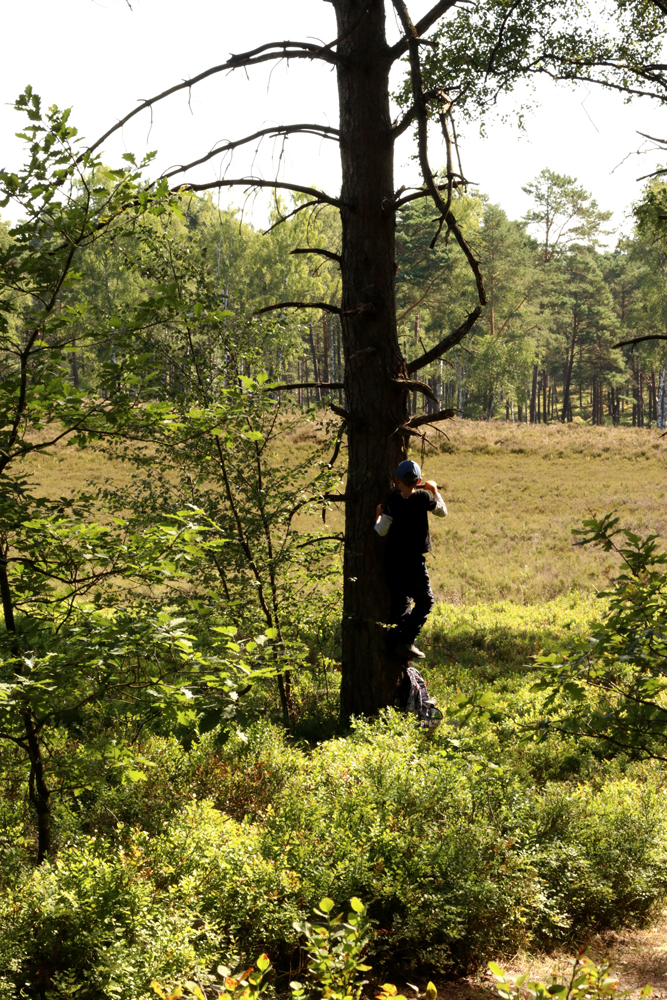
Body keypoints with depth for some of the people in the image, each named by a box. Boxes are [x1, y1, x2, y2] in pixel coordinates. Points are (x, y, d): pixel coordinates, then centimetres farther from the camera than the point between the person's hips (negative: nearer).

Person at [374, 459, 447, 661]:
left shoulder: (392, 502, -6)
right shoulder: (423, 497, -6)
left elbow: (381, 531, -10)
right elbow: (442, 511, 12)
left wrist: (378, 515, 9)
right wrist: (434, 490, 25)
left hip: (392, 560, 3)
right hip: (413, 561, -3)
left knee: (400, 603, 14)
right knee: (424, 601, 7)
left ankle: (395, 644, 12)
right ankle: (406, 641, -6)